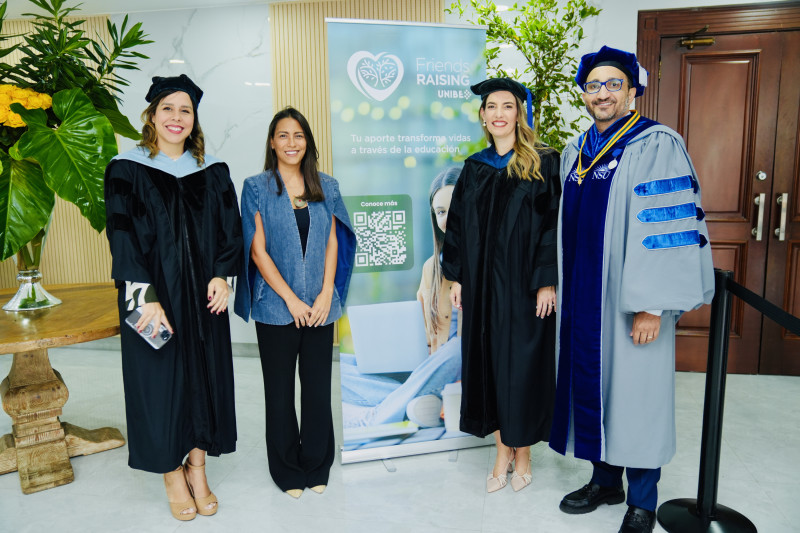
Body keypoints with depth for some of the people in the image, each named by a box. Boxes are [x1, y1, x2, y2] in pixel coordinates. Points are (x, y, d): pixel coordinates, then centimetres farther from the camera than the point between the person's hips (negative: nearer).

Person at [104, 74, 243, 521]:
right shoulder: (127, 170, -2)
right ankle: (173, 476, 24)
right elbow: (122, 237, -9)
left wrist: (222, 275, -10)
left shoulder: (213, 171, 6)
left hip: (204, 295, 3)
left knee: (205, 375, 9)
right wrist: (145, 296, -18)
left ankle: (198, 469, 27)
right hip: (153, 297, -3)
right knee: (161, 379, 5)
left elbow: (231, 229, 5)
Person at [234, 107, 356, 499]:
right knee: (280, 389, 8)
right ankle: (287, 470, 26)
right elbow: (258, 250, -5)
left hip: (320, 305, 2)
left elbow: (332, 243, 6)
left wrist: (326, 293, -6)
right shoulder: (257, 188, 0)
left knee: (318, 386, 8)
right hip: (276, 305, -2)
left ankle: (316, 466, 27)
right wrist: (291, 299, -11)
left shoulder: (326, 187, 8)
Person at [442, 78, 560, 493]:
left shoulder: (542, 163, -4)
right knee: (488, 361, 9)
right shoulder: (475, 168, 9)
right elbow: (458, 225, 10)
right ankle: (503, 451, 25)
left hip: (524, 284, -4)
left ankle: (523, 451, 25)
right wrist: (456, 276, 5)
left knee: (523, 363, 4)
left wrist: (547, 281, -14)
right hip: (481, 284, 4)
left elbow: (553, 224, -8)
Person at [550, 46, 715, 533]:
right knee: (591, 387, 14)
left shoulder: (657, 147, -9)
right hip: (582, 301, 6)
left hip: (630, 303, -6)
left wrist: (652, 305, -19)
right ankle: (605, 481, 34)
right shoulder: (575, 153, 11)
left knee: (636, 395, 5)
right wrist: (560, 289, 14)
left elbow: (670, 229, -16)